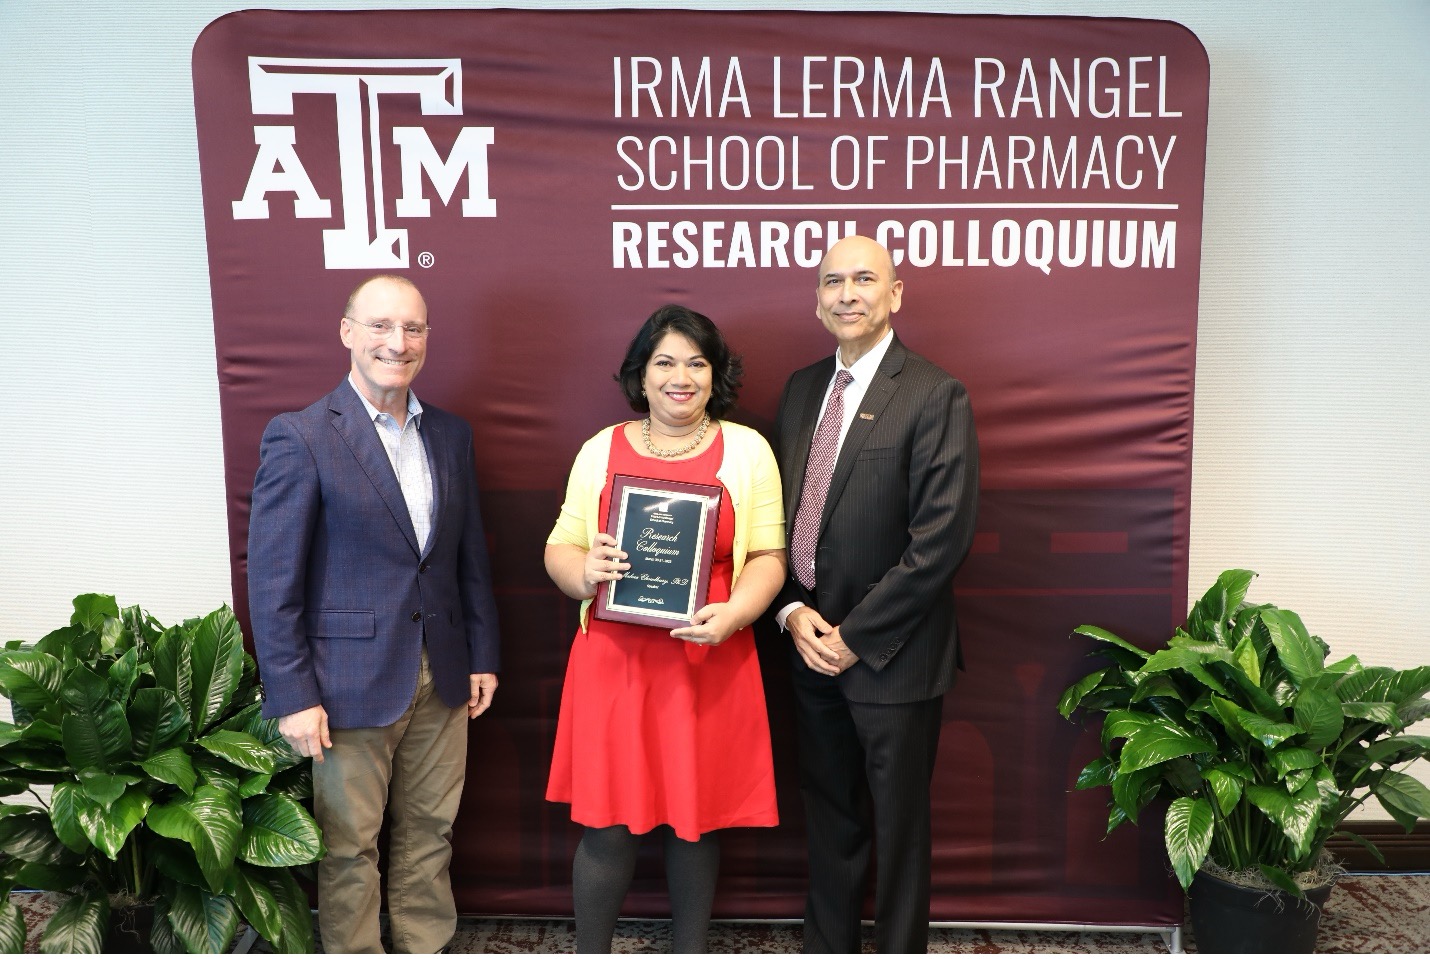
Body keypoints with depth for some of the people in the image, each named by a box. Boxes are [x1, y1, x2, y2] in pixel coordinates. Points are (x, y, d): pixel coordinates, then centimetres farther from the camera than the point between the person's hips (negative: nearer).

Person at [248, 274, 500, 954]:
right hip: (350, 682, -5)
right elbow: (271, 581, -11)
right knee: (350, 845, 11)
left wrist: (483, 656, 9)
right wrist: (293, 697, -13)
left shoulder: (451, 435, 6)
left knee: (430, 831, 17)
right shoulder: (300, 437, -11)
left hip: (441, 679, 5)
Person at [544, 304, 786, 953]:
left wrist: (733, 613, -17)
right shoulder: (602, 450, 7)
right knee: (607, 823, 4)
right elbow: (560, 548, 8)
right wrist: (583, 573, -14)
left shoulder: (746, 449, 4)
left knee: (697, 817, 11)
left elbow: (768, 556, 1)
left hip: (709, 663, 0)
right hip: (615, 662, 1)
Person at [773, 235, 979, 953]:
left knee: (898, 825, 12)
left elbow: (941, 537, -18)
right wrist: (793, 611, -4)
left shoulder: (935, 396, -13)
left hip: (890, 654, -5)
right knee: (828, 816, 20)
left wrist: (854, 635, -15)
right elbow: (776, 513, 10)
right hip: (811, 647, 6)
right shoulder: (801, 388, 7)